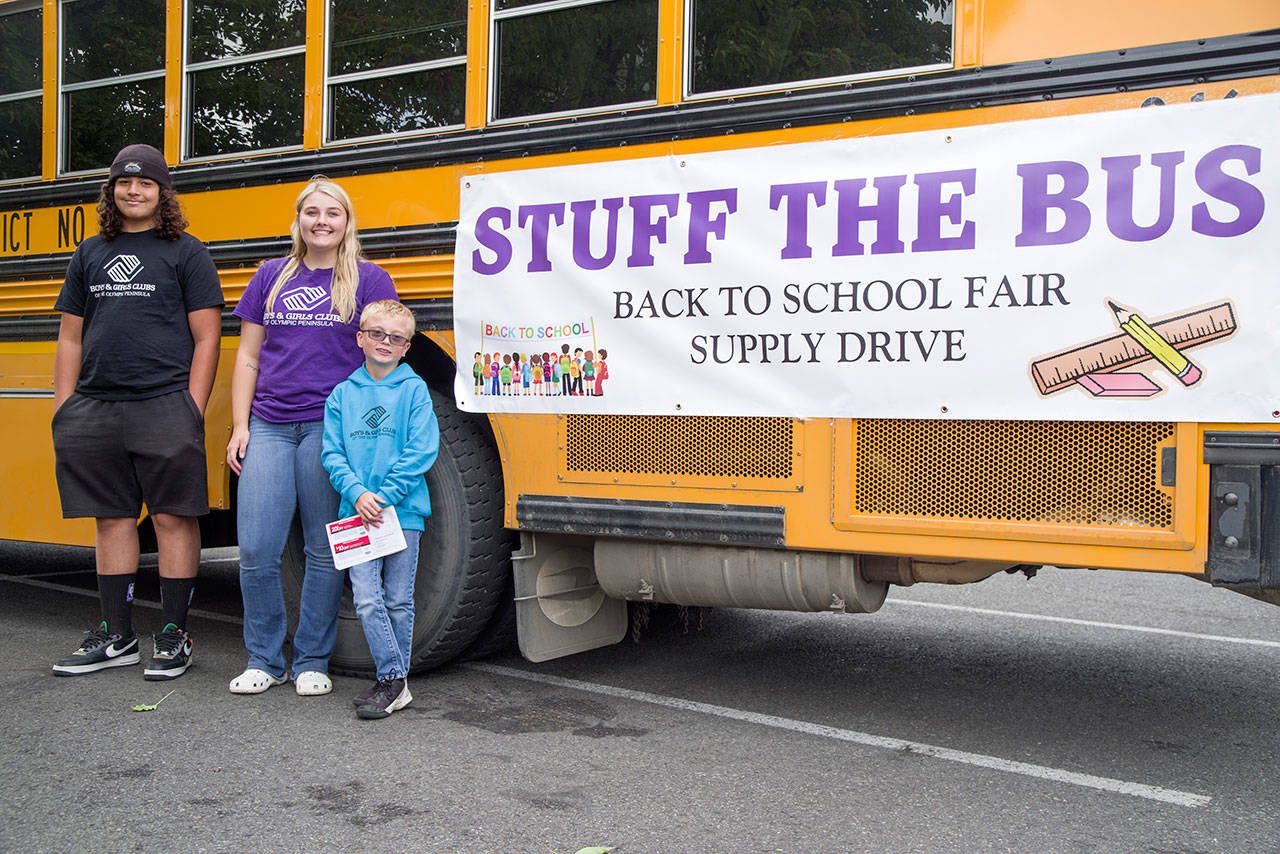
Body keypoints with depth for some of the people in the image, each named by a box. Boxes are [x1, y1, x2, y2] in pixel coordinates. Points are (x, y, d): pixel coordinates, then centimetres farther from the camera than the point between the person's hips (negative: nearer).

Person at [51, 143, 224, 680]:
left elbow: (207, 338, -1)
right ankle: (116, 636, 18)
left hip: (163, 406, -4)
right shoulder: (90, 254, 16)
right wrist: (62, 412, 10)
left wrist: (191, 412, -8)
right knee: (112, 518, 9)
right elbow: (70, 337, 18)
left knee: (173, 518, -1)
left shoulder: (185, 252, 3)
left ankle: (174, 635, 9)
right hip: (95, 409, 4)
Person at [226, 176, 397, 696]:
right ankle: (263, 659, 15)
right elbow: (248, 358, 15)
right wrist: (240, 426, 7)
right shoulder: (272, 276, 14)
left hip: (332, 428, -3)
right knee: (256, 551, -1)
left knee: (324, 552, 3)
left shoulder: (369, 280, 5)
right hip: (269, 427, 3)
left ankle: (312, 661, 17)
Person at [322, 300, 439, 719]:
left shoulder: (414, 389, 1)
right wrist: (358, 493, -11)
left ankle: (393, 680, 18)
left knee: (398, 602, 6)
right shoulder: (343, 393, 8)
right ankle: (393, 681, 3)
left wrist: (385, 495, -13)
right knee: (367, 600, -4)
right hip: (356, 513, 2)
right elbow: (333, 453, 5)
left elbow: (421, 451, -6)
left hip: (404, 510, -2)